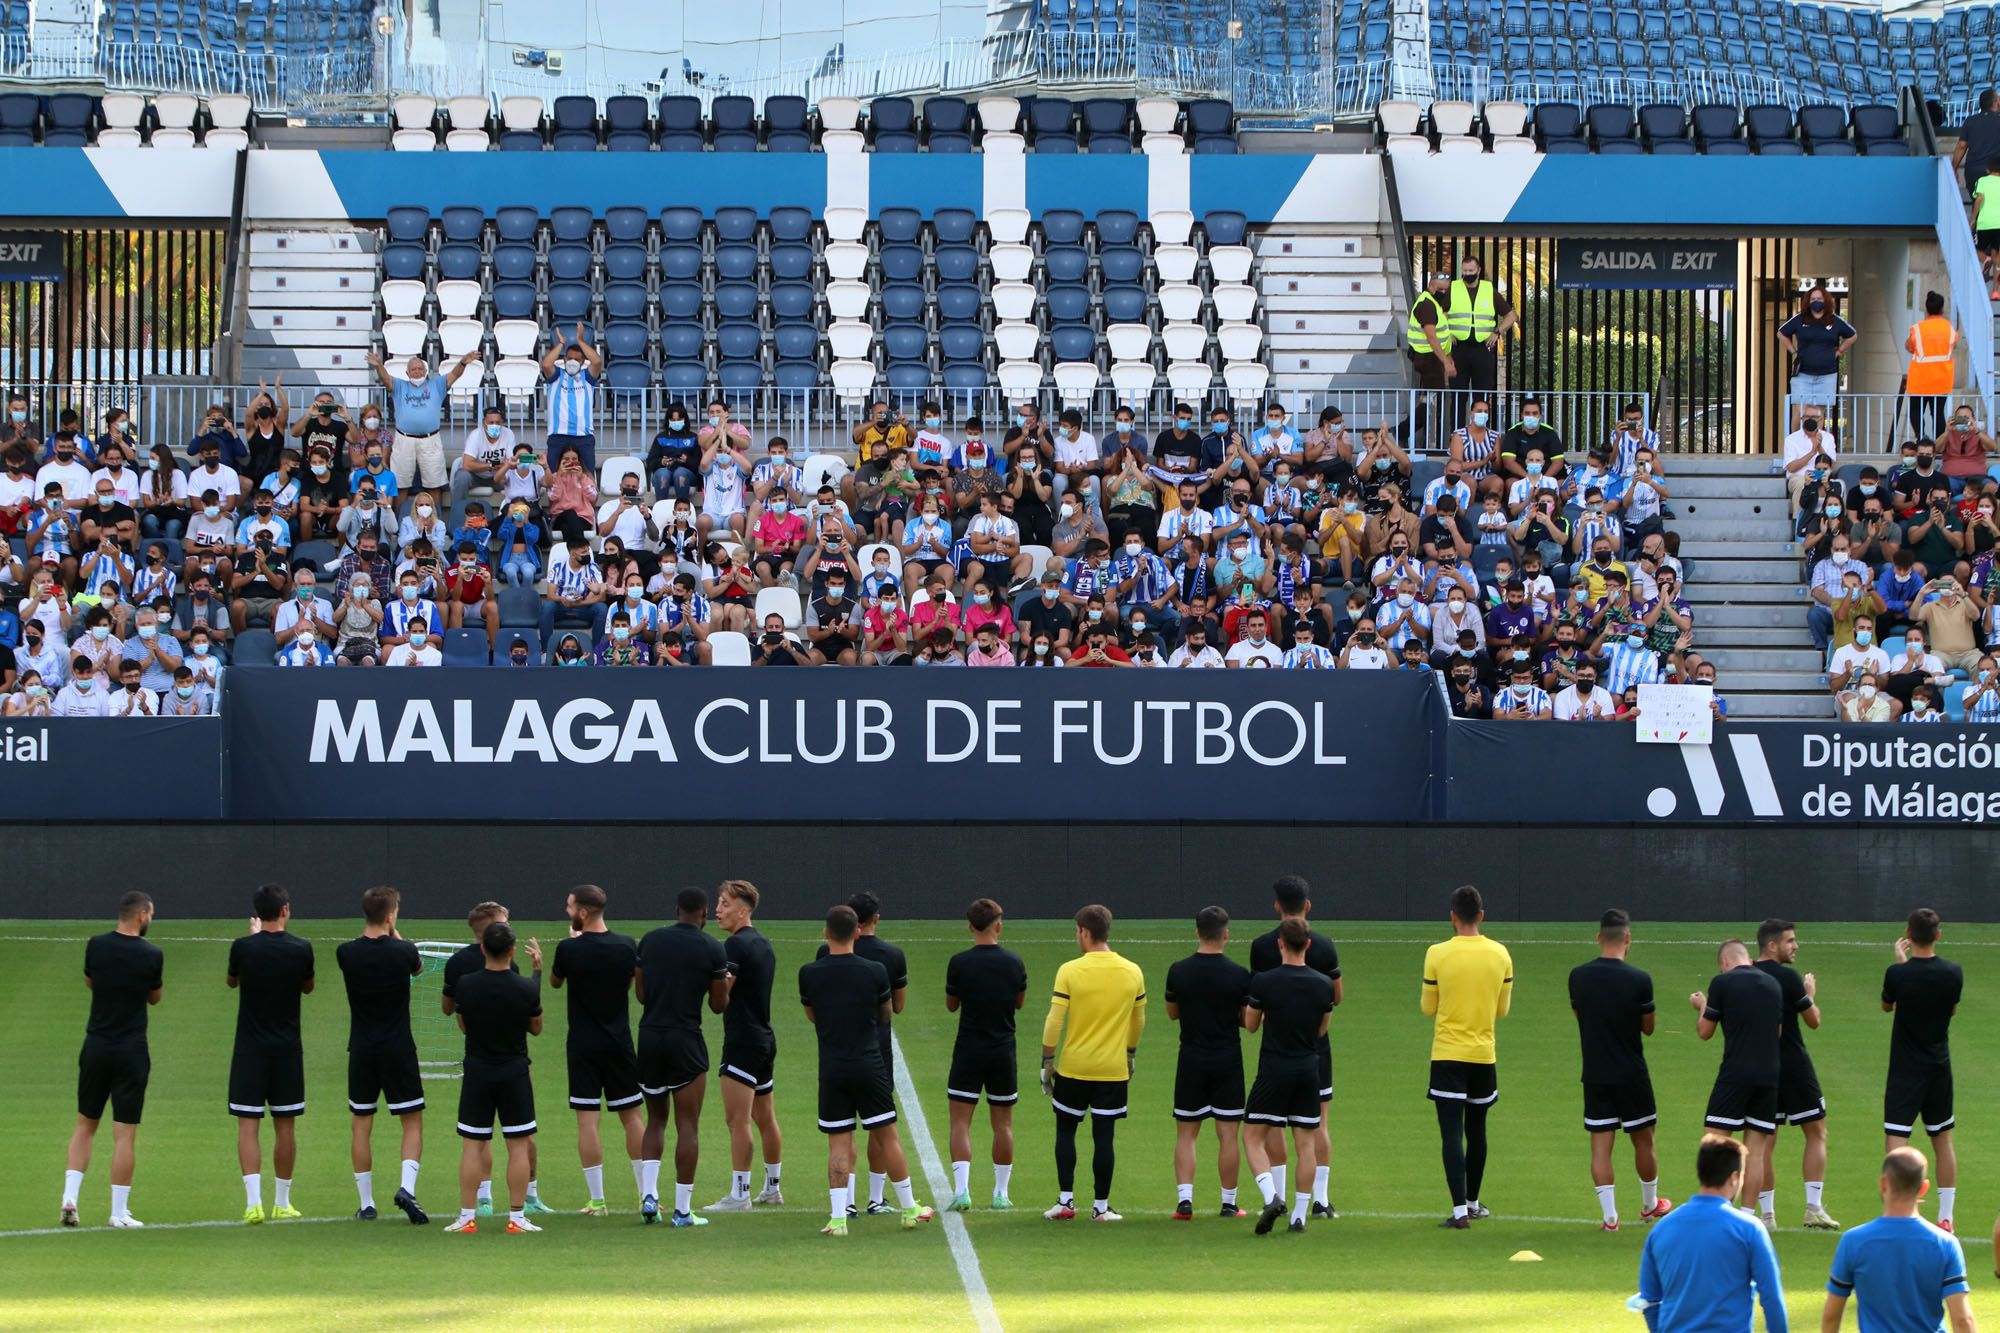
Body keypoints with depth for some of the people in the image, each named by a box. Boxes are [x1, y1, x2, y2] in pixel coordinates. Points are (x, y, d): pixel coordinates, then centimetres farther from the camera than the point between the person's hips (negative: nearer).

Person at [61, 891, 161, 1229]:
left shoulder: (96, 946, -2)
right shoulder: (152, 955, -9)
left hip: (96, 1046, 3)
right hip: (131, 1050, -3)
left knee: (85, 1125, 16)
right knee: (125, 1134, 1)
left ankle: (70, 1197, 3)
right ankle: (119, 1212, 2)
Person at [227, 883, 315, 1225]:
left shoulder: (243, 947, -9)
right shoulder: (301, 949, -5)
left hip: (250, 1049, -1)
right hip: (287, 1049, 1)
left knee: (247, 1125, -1)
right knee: (285, 1125, 11)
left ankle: (254, 1201, -14)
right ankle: (282, 1203, 18)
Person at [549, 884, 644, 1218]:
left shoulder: (569, 949, -13)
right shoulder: (626, 945, -3)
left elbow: (555, 982, 7)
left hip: (582, 1045, -3)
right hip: (620, 1042, 3)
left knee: (587, 1120, 0)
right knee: (631, 1116, 11)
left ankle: (596, 1200, -3)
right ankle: (647, 1194, 13)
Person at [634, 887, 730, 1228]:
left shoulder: (650, 941, 5)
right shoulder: (712, 948, -5)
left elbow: (640, 992, 9)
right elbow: (719, 1004, -2)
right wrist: (726, 984, 19)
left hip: (649, 1034, 4)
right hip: (686, 1040, -4)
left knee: (655, 1120, 17)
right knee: (688, 1126, 1)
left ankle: (648, 1194, 2)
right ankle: (682, 1210, 0)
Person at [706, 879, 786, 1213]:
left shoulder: (736, 944, -15)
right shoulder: (763, 944, 14)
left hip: (743, 1042, -10)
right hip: (765, 1039, 10)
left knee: (738, 1120, -9)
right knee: (765, 1119, 17)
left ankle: (738, 1195, -11)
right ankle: (772, 1188, 25)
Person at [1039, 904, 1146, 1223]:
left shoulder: (1069, 971, -9)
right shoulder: (1132, 972, 1)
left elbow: (1054, 1022, -9)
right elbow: (1138, 1022, 12)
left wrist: (1047, 1062, 0)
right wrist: (1131, 1056, 27)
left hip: (1073, 1066, -2)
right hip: (1113, 1069, 2)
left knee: (1065, 1131, 12)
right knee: (1104, 1136, 5)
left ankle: (1066, 1200, 9)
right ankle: (1101, 1206, 7)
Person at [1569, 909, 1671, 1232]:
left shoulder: (1578, 976, -4)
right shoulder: (1639, 980, -14)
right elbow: (1648, 1027, -2)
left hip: (1594, 1075, 2)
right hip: (1631, 1076, -2)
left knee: (1600, 1145, 4)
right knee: (1643, 1140, 15)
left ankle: (1609, 1215, 0)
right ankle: (1649, 1205, 31)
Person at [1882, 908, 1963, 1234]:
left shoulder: (1897, 973, -15)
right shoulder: (1953, 972, -6)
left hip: (1905, 1069, -4)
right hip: (1939, 1067, 4)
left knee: (1896, 1142, -6)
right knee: (1943, 1140, 17)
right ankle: (1945, 1218, 21)